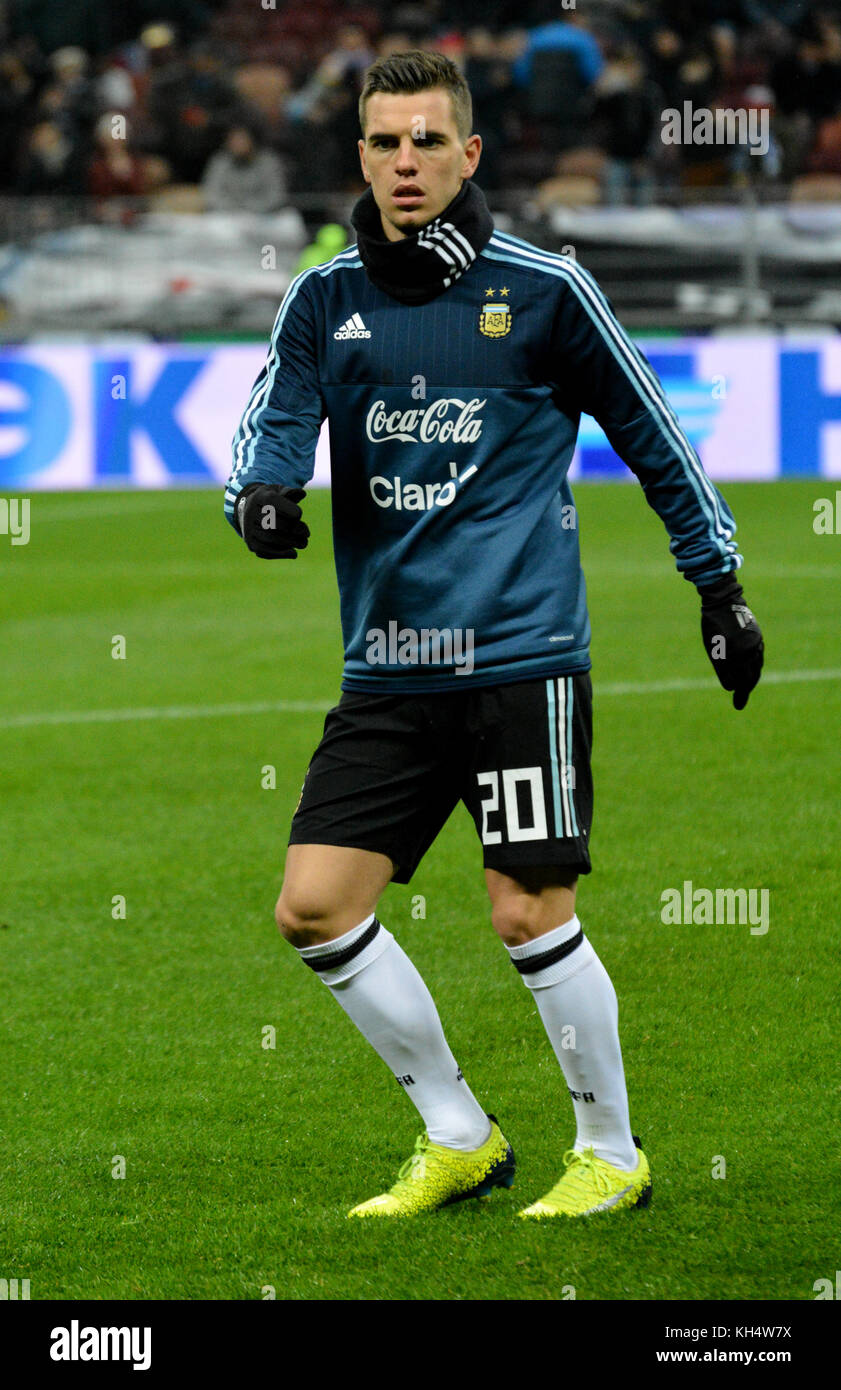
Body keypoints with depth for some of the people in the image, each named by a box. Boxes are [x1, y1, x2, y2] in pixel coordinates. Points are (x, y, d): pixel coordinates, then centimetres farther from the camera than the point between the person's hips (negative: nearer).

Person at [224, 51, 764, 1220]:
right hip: (388, 671, 5)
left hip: (520, 653, -4)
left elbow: (653, 434, 7)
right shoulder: (324, 301, 8)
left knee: (531, 913, -8)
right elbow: (275, 422, 1)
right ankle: (458, 1140, 14)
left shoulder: (542, 290, -2)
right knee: (315, 907, -2)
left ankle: (613, 1155, 12)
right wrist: (261, 493, -23)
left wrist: (720, 585, 10)